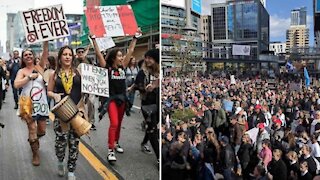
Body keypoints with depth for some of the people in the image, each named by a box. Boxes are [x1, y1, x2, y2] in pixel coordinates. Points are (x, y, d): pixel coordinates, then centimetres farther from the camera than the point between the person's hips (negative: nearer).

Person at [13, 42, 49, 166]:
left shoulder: (39, 67, 4)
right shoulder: (22, 71, -1)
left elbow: (45, 52, -9)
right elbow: (16, 85, -17)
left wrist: (46, 41, -20)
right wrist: (30, 77, -19)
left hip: (42, 103, 3)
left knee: (42, 130, 11)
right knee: (32, 130, -1)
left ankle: (33, 139, 45)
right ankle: (35, 154, 16)